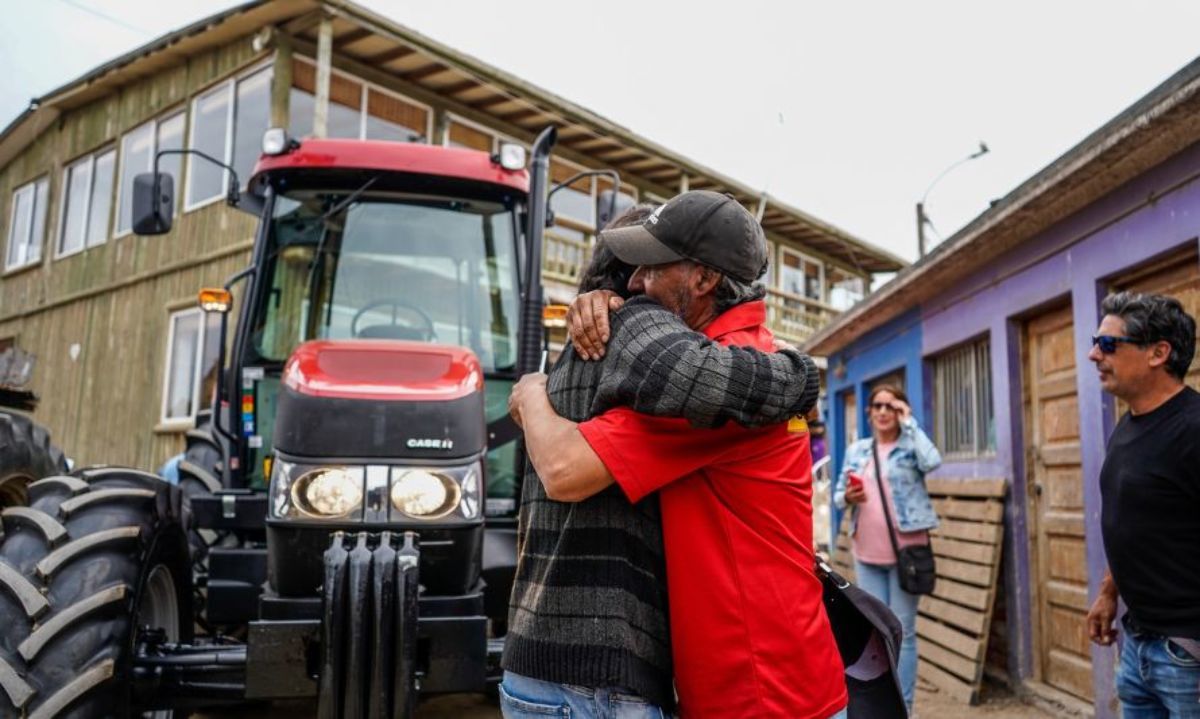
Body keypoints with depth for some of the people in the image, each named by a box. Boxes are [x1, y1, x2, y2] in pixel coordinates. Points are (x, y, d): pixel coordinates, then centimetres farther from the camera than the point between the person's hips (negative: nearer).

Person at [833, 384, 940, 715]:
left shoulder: (910, 446, -2)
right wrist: (847, 497, -12)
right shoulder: (856, 450, 9)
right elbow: (837, 495, 11)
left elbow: (932, 461, -25)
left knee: (903, 631, 3)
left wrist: (909, 422, -15)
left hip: (905, 551, -4)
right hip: (867, 554, 4)